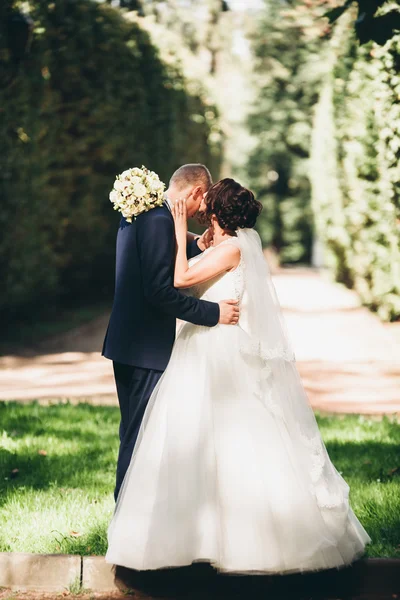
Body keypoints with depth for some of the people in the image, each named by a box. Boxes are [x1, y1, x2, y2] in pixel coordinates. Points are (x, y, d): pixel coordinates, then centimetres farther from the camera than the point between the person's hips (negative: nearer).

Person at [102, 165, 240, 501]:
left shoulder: (139, 215, 12)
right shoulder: (159, 221, -19)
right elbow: (161, 292, -25)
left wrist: (195, 247, 12)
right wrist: (214, 312, -18)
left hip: (128, 344, 10)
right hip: (147, 348, -10)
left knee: (133, 431, 18)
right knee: (141, 435, -2)